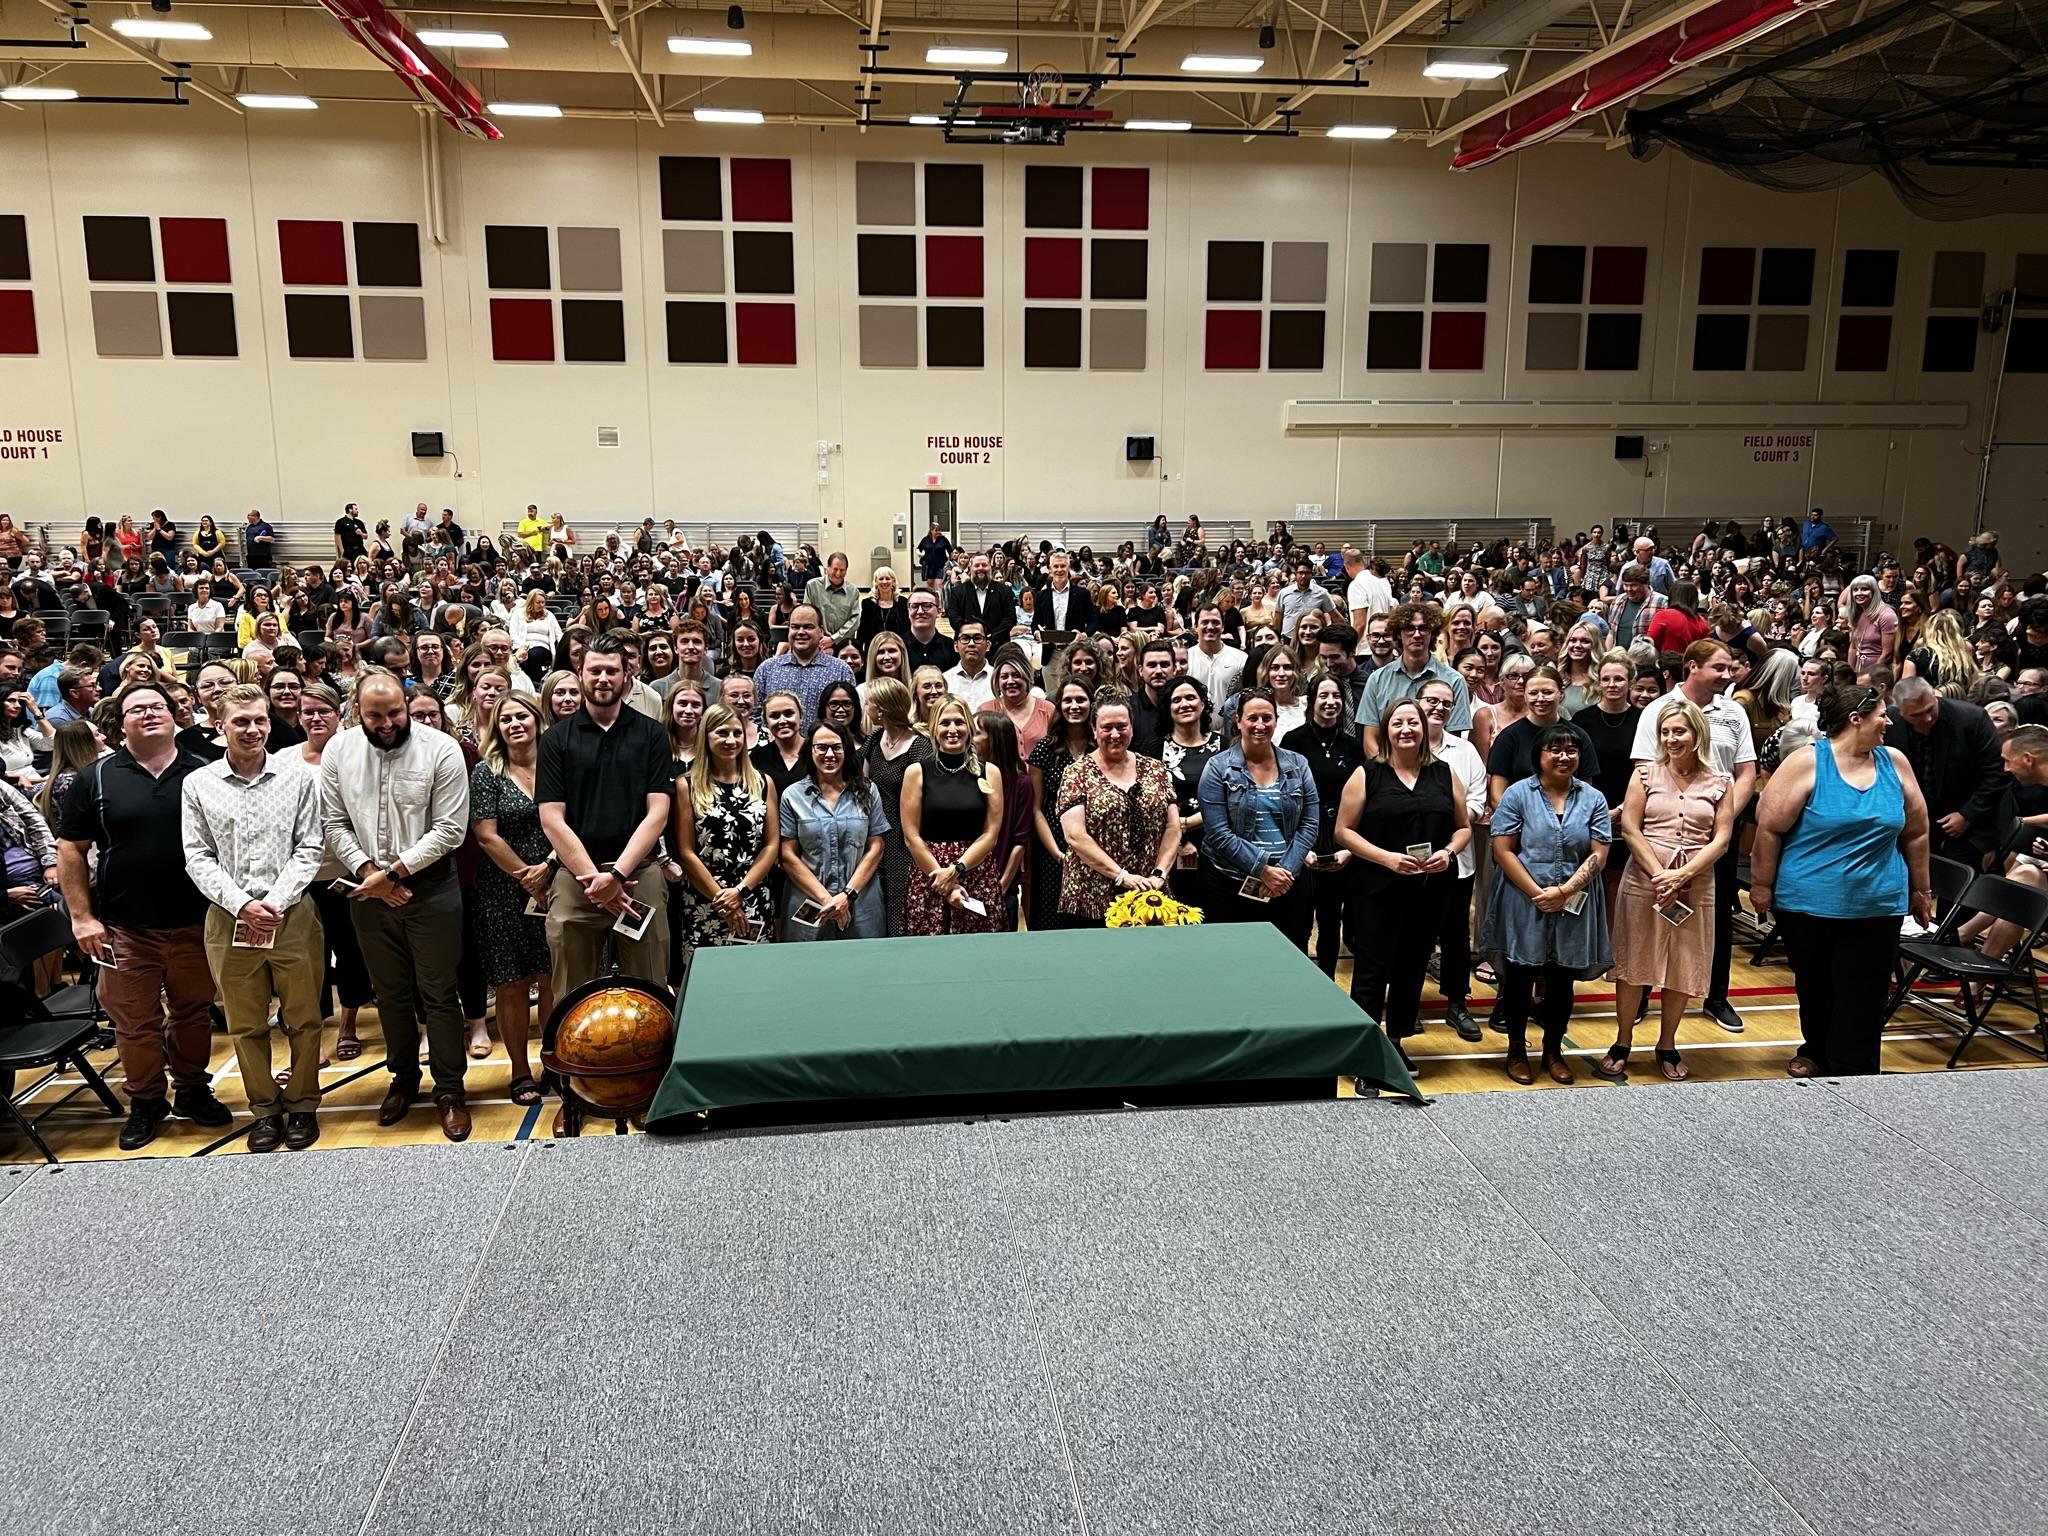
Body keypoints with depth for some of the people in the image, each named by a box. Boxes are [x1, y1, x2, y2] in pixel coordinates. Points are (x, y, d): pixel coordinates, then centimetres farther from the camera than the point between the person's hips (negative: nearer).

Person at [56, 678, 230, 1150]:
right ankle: (145, 1103, 21)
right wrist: (82, 917, -3)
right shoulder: (96, 779, 0)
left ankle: (193, 1090, 29)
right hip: (125, 929, 0)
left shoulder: (202, 773, 1)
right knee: (134, 1021, 6)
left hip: (194, 923, 1)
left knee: (193, 1013, 12)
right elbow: (70, 850, 3)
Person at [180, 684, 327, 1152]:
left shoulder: (298, 776, 0)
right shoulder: (198, 785, 3)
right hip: (229, 917, 1)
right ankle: (265, 1109, 24)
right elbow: (198, 858, 1)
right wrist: (242, 905, -11)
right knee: (246, 1024, 10)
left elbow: (310, 848, -1)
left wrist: (275, 903, -11)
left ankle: (302, 1106, 21)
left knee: (303, 1019, 7)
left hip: (292, 915, -1)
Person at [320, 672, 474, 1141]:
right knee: (390, 992, 15)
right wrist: (366, 869, -11)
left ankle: (450, 1090, 13)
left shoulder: (440, 749, -12)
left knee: (438, 992, 1)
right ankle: (404, 1080, 32)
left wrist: (394, 870, -15)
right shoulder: (338, 750, -1)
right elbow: (334, 823, 3)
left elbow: (450, 829, -13)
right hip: (367, 889, 3)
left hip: (430, 886, -3)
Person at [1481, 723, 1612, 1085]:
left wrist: (1564, 892, -13)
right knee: (1520, 977, 6)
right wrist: (1536, 892, -14)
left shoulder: (1592, 799, 5)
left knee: (1562, 980, 11)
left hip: (1574, 908, 2)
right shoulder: (1518, 794, -2)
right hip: (1524, 904, -2)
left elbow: (1598, 855, -1)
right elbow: (1503, 850, -7)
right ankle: (1516, 1051, 21)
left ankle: (1553, 1050, 27)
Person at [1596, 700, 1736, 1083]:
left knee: (1682, 968, 8)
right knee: (1633, 963, 4)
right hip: (1643, 881, -1)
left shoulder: (1720, 784, 4)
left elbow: (1721, 839, -2)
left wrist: (1682, 875, -15)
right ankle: (1622, 1044, 15)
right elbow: (1630, 828, -4)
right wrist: (1660, 875, -14)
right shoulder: (1646, 774, 2)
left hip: (1695, 887, 1)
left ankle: (1667, 1046, 23)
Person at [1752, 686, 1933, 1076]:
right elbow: (1769, 827, -8)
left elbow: (1916, 833, 11)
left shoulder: (1895, 763, 3)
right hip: (1807, 903, -2)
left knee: (1861, 1002, 1)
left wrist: (1920, 890, 15)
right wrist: (1761, 886, -6)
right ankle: (1817, 1052, 37)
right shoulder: (1807, 762, -10)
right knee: (1815, 988, 15)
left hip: (1876, 908, 2)